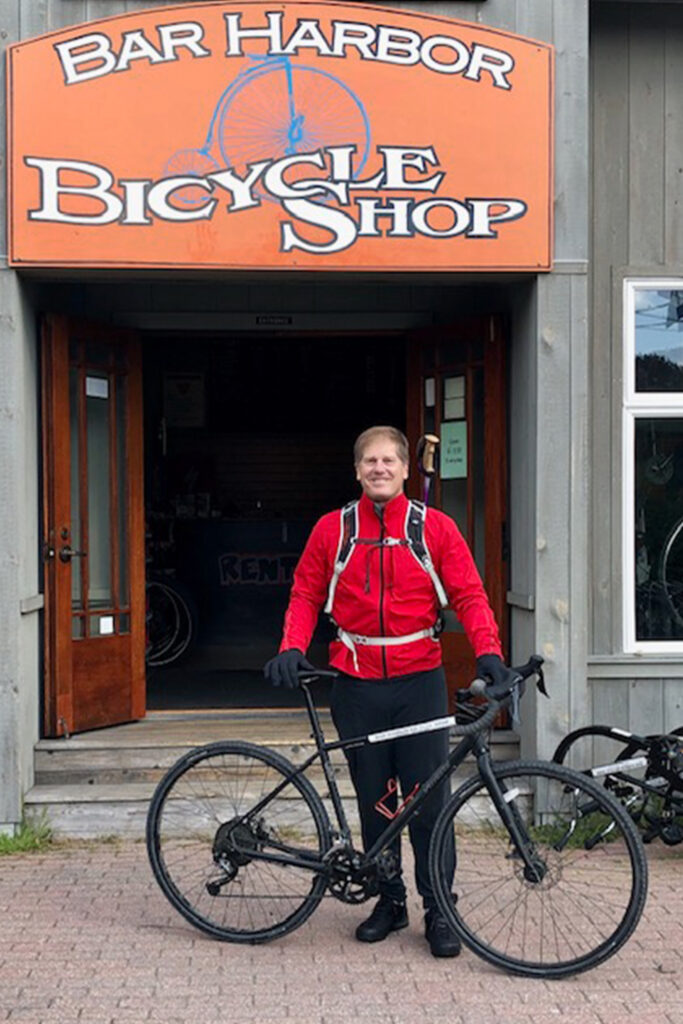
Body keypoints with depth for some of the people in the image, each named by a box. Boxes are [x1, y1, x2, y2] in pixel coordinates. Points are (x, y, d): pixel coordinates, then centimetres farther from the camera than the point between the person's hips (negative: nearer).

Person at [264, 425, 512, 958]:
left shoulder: (436, 527, 2)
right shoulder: (332, 529, 5)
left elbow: (469, 595, -1)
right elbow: (306, 595, 9)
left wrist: (488, 650, -16)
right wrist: (292, 647, -7)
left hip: (420, 681, -1)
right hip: (357, 684, 2)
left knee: (429, 799, 0)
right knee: (374, 799, 10)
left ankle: (439, 910, 11)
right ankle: (390, 900, 24)